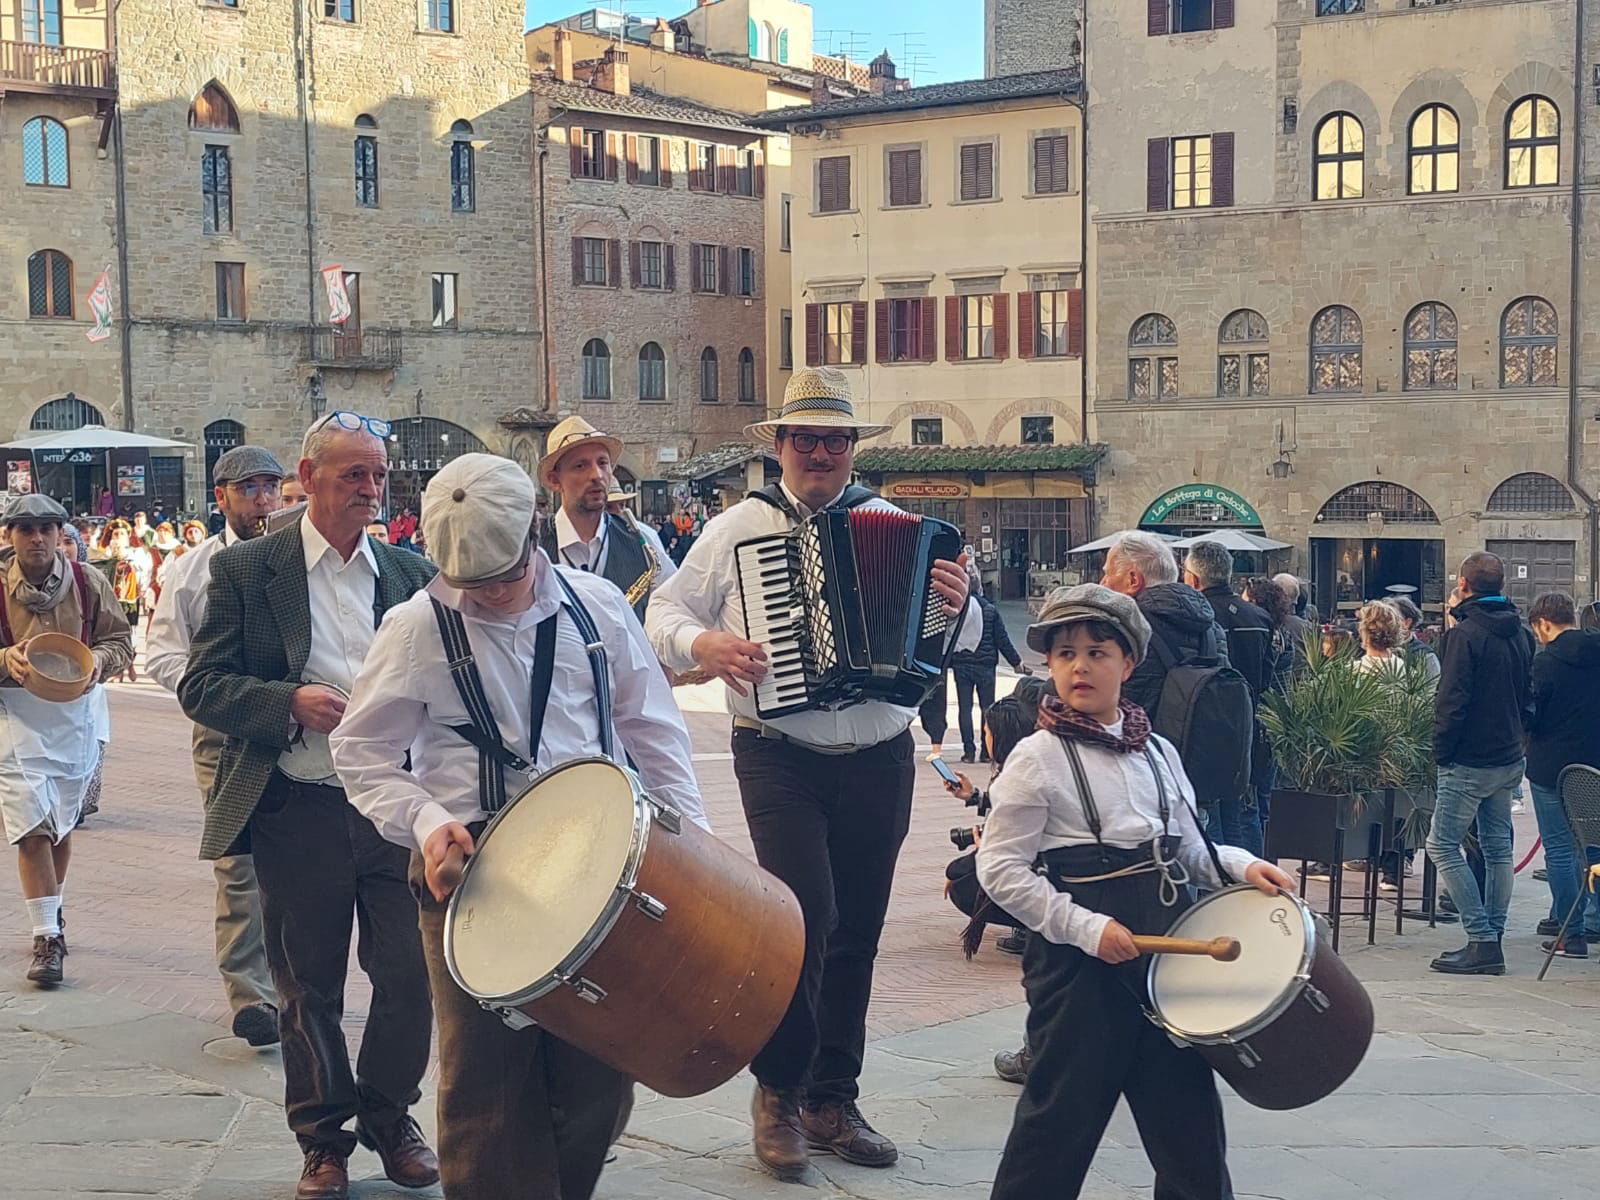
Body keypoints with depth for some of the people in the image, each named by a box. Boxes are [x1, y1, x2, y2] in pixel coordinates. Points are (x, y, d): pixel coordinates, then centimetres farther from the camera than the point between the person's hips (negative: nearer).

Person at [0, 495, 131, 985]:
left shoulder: (88, 583, -2)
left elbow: (120, 640, 3)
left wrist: (99, 660, -18)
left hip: (77, 711, 2)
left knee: (62, 822, 15)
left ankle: (50, 913, 37)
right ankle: (46, 938, -7)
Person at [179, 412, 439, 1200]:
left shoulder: (412, 573, 8)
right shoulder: (245, 570, 0)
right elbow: (200, 686, -3)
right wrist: (289, 704, -18)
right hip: (297, 811, -2)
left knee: (410, 974, 4)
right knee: (308, 988, 9)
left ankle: (390, 1120, 27)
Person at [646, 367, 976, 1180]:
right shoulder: (737, 529, 3)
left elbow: (959, 642, 5)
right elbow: (664, 612, 6)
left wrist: (957, 607, -17)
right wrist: (702, 642, -15)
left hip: (880, 761, 3)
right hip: (781, 760, -3)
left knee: (855, 937, 11)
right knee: (808, 913, -17)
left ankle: (832, 1103, 26)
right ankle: (778, 1088, 5)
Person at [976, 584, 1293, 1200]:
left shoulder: (1157, 751, 10)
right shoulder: (1038, 758, -8)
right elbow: (999, 868, -11)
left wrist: (1242, 865, -3)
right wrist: (1086, 928, -17)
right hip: (1079, 957, -5)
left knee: (1187, 1106, 12)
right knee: (1063, 1109, 2)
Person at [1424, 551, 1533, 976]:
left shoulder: (1465, 634, -15)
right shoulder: (1519, 635, 9)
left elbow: (1452, 701, -19)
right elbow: (1527, 694, 16)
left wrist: (1441, 751, -10)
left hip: (1470, 762, -8)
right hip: (1509, 758, 8)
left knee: (1443, 845, -3)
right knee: (1497, 846, 13)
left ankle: (1482, 941, -8)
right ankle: (1491, 939, 16)